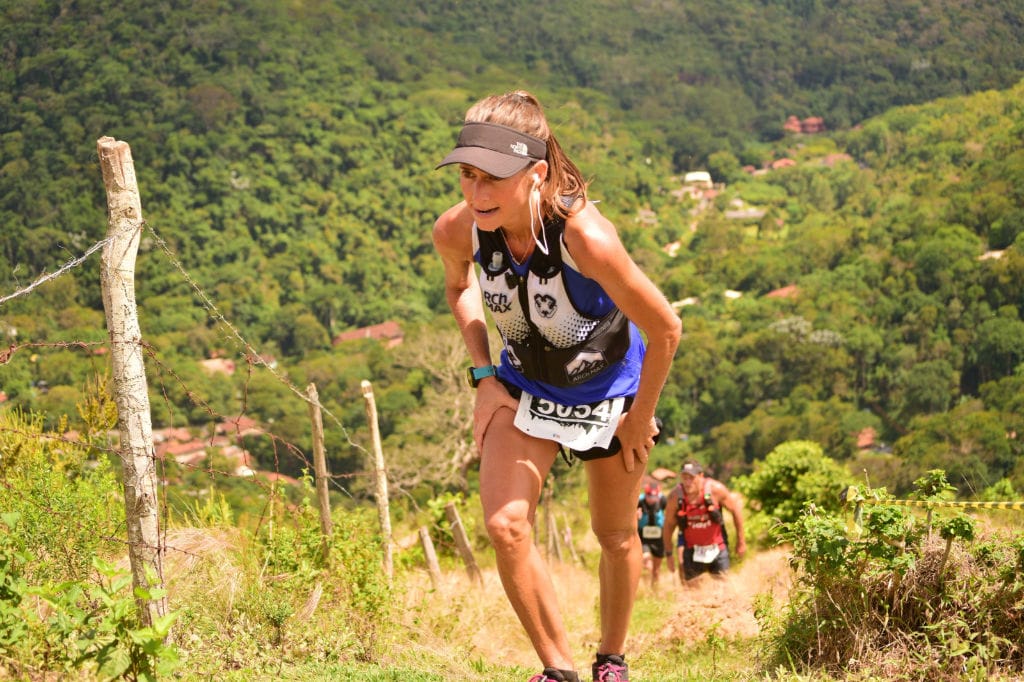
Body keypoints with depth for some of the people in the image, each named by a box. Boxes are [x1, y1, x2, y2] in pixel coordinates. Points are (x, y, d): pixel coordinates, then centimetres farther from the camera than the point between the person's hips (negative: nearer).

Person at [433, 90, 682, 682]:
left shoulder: (585, 235, -39)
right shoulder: (457, 230, -25)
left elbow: (665, 329, -25)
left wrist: (640, 417, -13)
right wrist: (484, 376, -4)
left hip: (608, 387, -3)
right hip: (525, 385, 3)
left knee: (616, 534, 15)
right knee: (505, 525, -15)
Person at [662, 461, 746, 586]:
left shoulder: (715, 489, -17)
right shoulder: (675, 496, -15)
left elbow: (736, 509, -4)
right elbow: (668, 525, -3)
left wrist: (741, 541, 1)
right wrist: (669, 554, 1)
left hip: (716, 548, -1)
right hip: (692, 550, 1)